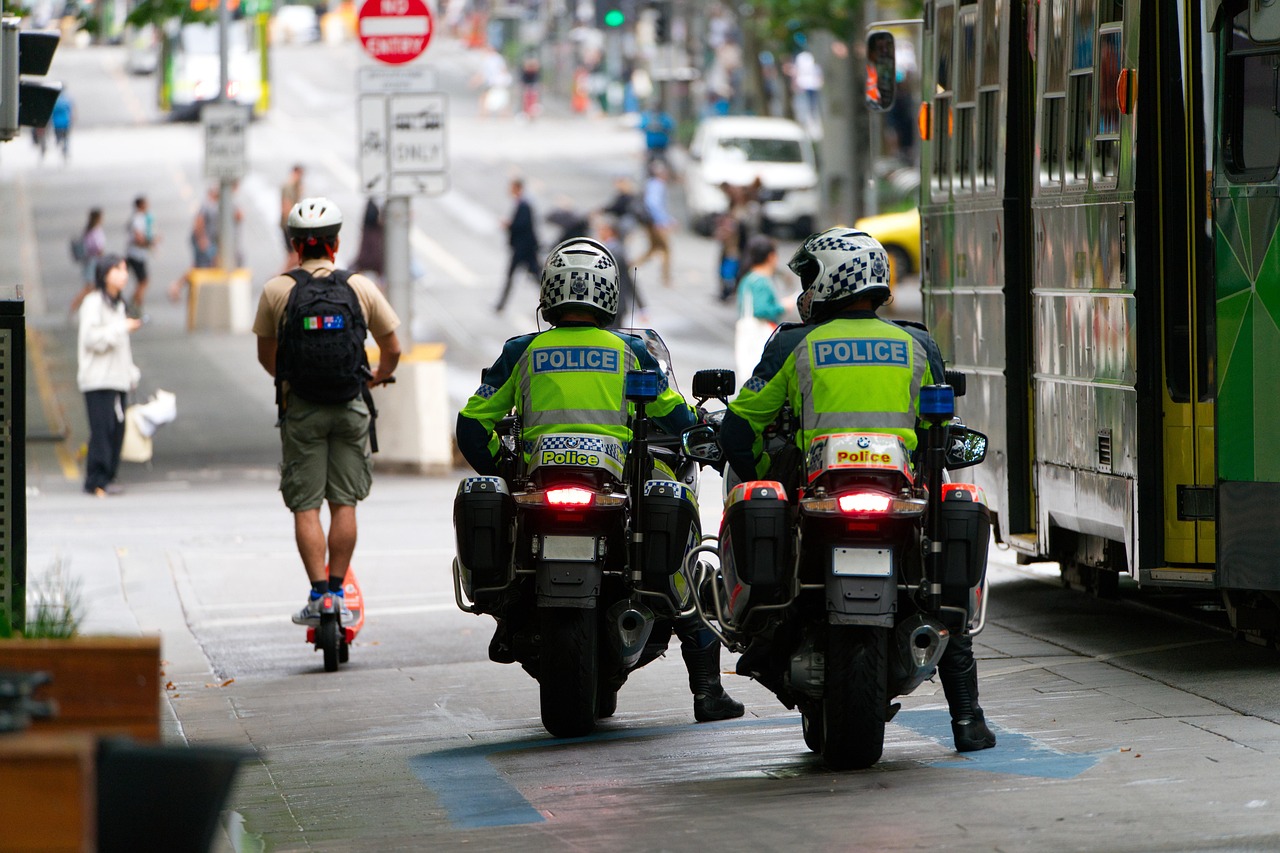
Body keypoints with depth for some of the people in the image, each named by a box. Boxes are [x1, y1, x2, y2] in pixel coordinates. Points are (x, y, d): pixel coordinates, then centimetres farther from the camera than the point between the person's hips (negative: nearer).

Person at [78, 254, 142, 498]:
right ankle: (97, 481, -11)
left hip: (117, 377, 8)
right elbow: (91, 338, -17)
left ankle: (106, 478, 10)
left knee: (117, 429, 4)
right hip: (98, 379, -8)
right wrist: (122, 328, -13)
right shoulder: (93, 303, -7)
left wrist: (131, 373, 19)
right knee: (102, 429, -12)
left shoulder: (117, 303, 19)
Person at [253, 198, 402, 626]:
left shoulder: (276, 290, -1)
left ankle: (318, 595, -5)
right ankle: (337, 592, 11)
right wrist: (377, 378, 30)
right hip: (350, 406, 1)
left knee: (306, 507, 2)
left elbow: (266, 355, 12)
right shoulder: (361, 287, 1)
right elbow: (392, 350, 9)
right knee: (344, 503, 9)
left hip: (300, 408, -1)